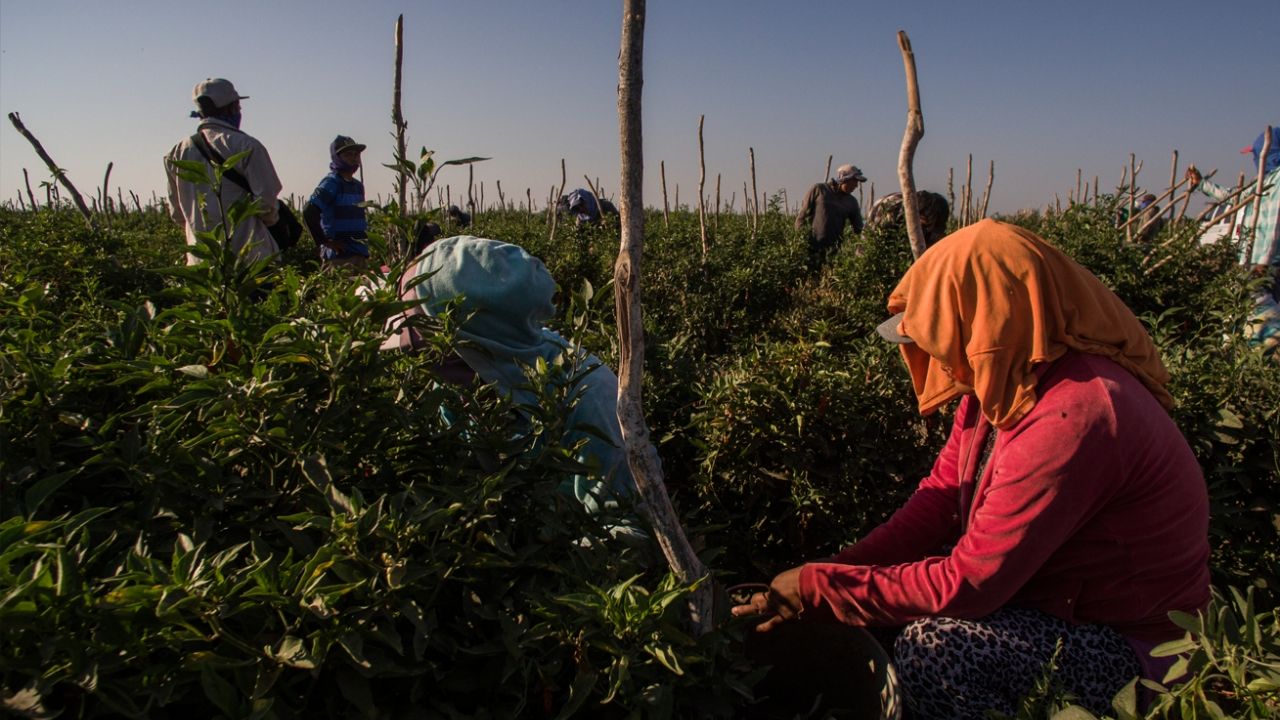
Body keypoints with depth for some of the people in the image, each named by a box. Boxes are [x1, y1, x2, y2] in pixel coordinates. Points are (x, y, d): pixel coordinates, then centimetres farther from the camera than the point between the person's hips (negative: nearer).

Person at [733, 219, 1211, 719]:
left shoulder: (1072, 418, -33)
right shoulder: (1004, 385, -3)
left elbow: (968, 584, -31)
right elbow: (939, 499, -3)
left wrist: (821, 591, -24)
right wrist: (835, 569, -13)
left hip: (1134, 644, -8)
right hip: (1058, 598, 9)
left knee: (932, 646, -28)